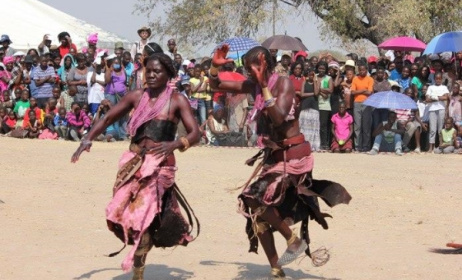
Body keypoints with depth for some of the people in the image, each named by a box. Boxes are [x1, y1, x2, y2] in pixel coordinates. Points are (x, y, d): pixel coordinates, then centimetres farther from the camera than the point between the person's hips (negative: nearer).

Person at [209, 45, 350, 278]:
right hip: (273, 156, 8)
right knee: (257, 210, 6)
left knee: (255, 198, -21)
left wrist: (264, 85, -28)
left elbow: (279, 117, -30)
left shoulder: (283, 83, -15)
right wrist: (215, 66, -5)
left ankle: (294, 241, -3)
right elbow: (216, 85, 13)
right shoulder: (254, 86, 4)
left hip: (293, 156, -8)